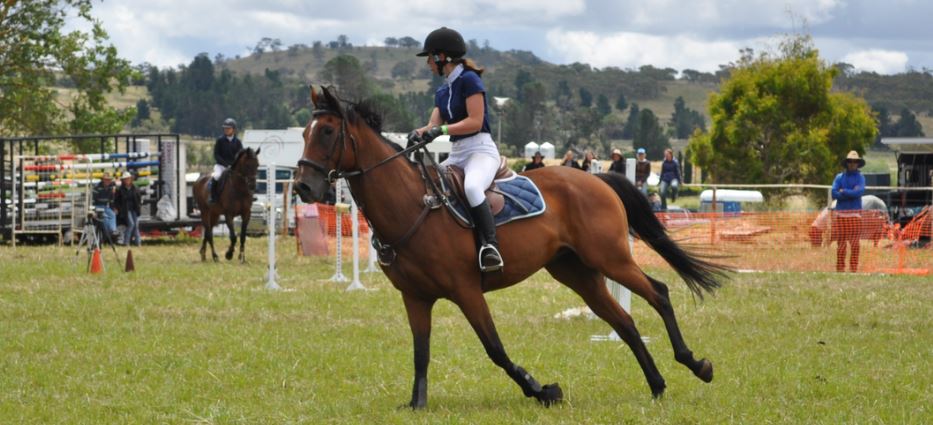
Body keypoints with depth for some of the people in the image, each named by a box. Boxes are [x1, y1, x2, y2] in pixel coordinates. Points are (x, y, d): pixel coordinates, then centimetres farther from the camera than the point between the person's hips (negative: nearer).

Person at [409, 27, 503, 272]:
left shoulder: (469, 79, -8)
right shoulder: (443, 91, 17)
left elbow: (475, 122, -16)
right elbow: (434, 125, 9)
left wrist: (442, 130, -22)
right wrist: (420, 133, -13)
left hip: (481, 149, -10)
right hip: (456, 154, 10)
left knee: (471, 187, -39)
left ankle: (490, 246, -41)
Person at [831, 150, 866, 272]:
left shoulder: (860, 177, 8)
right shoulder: (839, 177, 11)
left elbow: (860, 191, -10)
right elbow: (834, 193, -3)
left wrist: (844, 192, -6)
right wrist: (851, 193, -8)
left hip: (855, 214, -1)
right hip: (840, 213, 1)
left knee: (854, 243, -7)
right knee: (841, 244, 2)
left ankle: (853, 269, -6)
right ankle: (840, 269, 7)